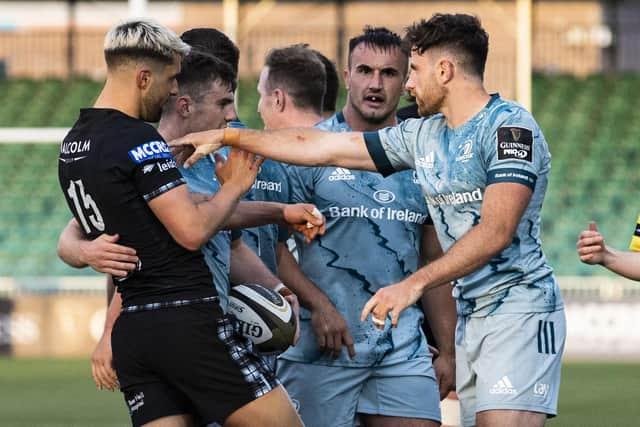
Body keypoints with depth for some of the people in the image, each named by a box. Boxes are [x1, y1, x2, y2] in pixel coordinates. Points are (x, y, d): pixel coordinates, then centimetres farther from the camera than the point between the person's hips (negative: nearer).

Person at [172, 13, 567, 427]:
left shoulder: (510, 126, -9)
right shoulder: (423, 135, 16)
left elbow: (496, 232, -18)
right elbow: (321, 147, 20)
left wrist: (414, 284, -21)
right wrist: (227, 137, 20)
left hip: (518, 305, -8)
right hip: (470, 312, 8)